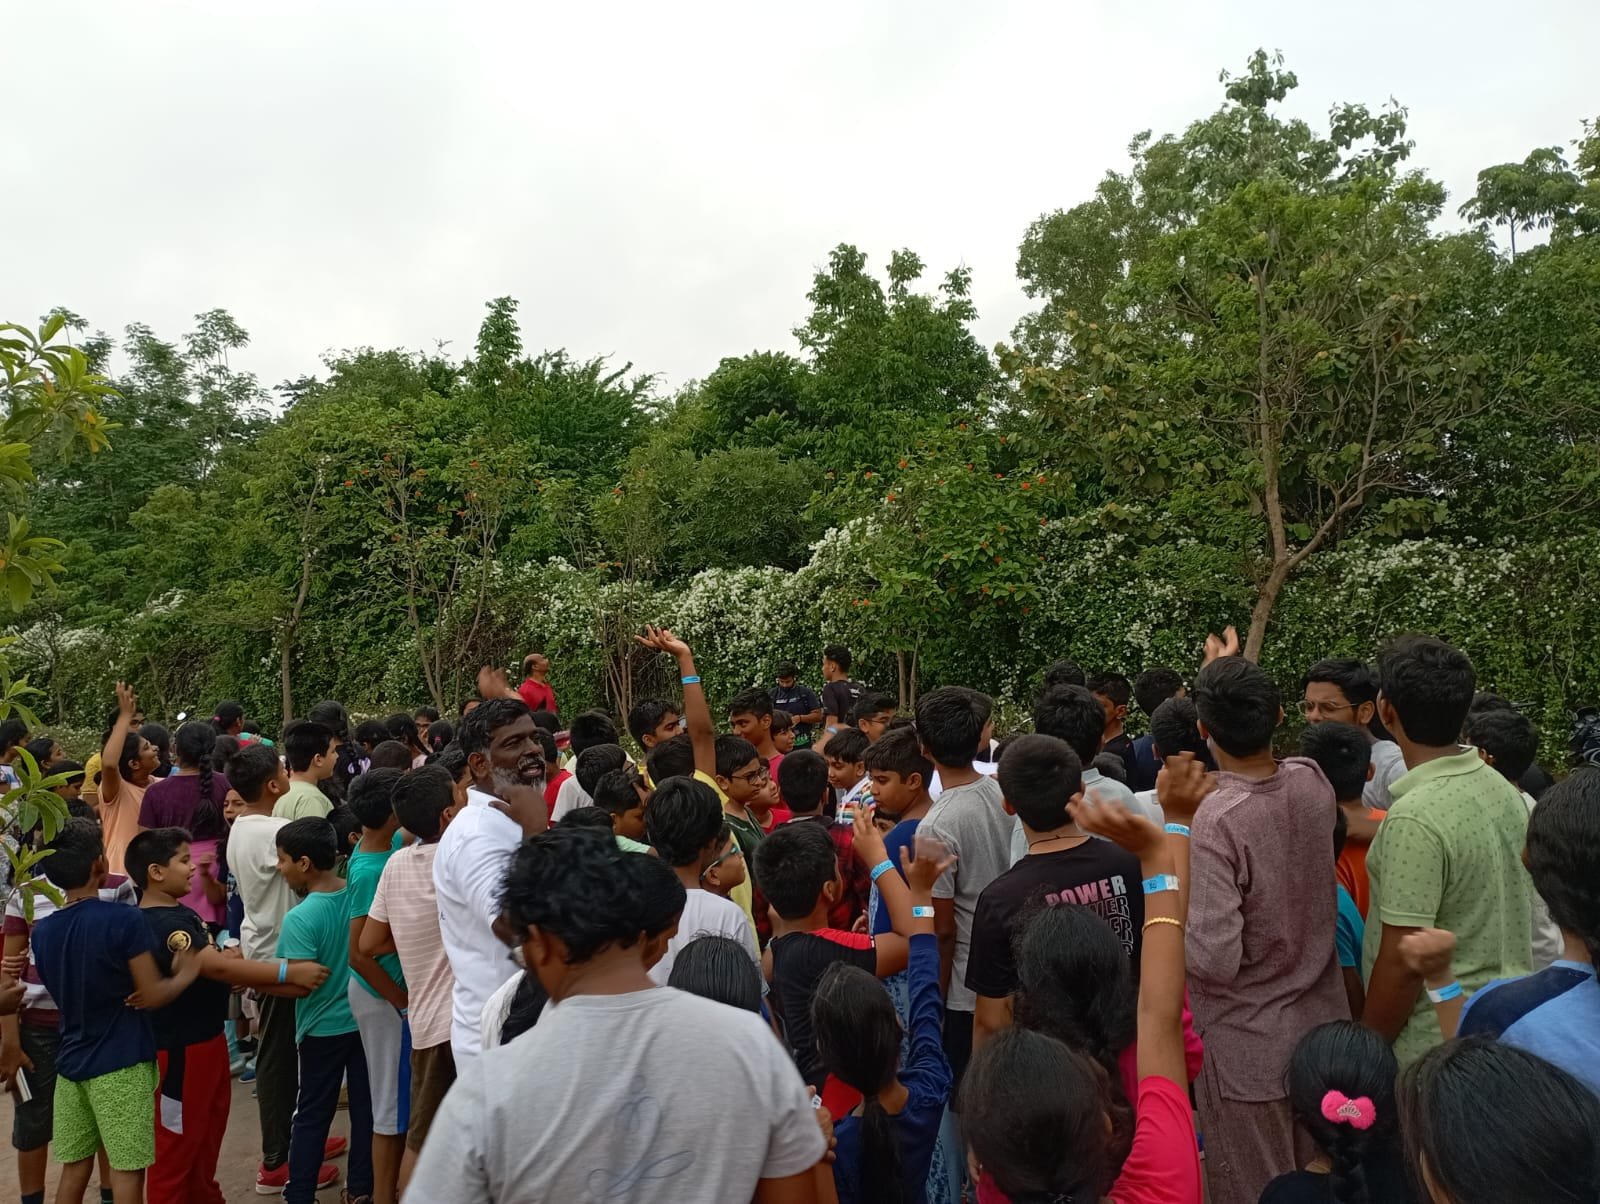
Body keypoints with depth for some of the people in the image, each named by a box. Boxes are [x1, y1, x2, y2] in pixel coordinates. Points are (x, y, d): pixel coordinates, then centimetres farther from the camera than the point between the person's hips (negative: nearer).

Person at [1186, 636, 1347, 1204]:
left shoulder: (1213, 821, -28)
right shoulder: (1315, 785, -8)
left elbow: (1216, 960, -28)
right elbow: (1265, 751, 17)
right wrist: (1233, 674, 28)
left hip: (1247, 1050, -6)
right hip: (1324, 1032, 6)